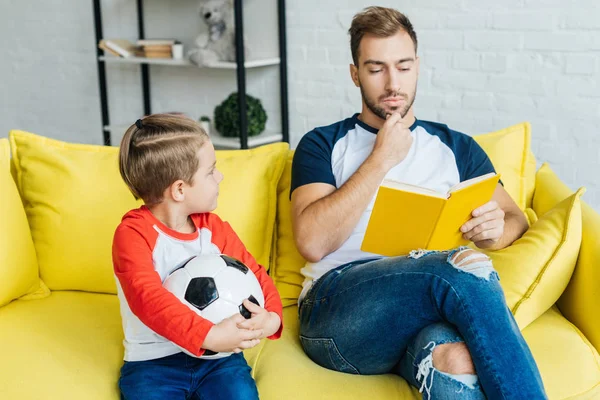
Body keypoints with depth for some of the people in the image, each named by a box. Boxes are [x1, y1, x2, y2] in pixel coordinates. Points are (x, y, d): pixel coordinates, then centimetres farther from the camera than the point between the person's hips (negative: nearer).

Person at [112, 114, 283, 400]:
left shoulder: (213, 228, 6)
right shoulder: (133, 234, -12)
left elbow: (254, 274, 7)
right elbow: (148, 298, -26)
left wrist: (272, 317, -15)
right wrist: (209, 336, -37)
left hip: (216, 357, 3)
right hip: (153, 362, -3)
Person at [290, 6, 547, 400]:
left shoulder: (457, 148, 25)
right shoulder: (323, 145, 15)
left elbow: (516, 218, 20)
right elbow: (312, 242, -2)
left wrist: (496, 229, -6)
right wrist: (381, 158, -1)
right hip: (336, 302, -1)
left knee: (452, 354, -40)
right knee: (464, 269, -33)